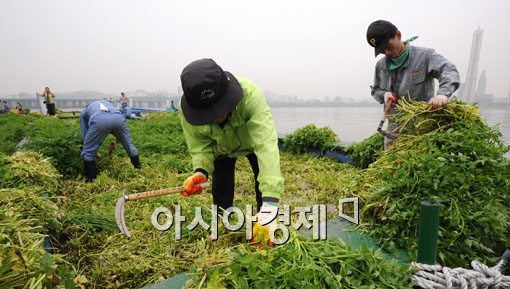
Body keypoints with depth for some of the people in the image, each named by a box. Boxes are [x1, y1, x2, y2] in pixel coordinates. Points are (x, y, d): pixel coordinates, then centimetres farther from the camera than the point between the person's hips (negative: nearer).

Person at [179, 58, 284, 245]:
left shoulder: (250, 95, -45)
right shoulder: (188, 107, -34)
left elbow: (266, 145, -52)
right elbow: (199, 144, -22)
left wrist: (270, 203, -60)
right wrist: (201, 170, -43)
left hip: (252, 141, -1)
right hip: (221, 147, 2)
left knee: (264, 179, -8)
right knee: (221, 188, 2)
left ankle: (267, 229, 13)